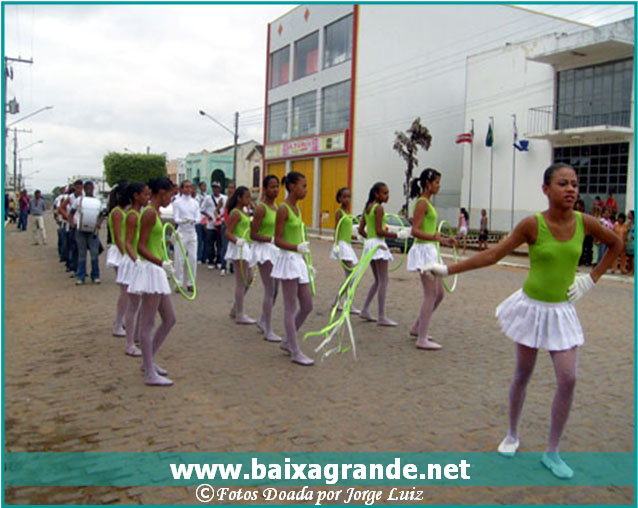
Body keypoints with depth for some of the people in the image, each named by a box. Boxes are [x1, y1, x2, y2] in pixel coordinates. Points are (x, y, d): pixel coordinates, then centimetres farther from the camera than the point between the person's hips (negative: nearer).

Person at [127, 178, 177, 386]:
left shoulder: (156, 213, 15)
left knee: (169, 320, 15)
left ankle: (149, 360, 28)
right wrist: (162, 263, -26)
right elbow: (141, 247, -19)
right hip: (149, 269, -10)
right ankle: (150, 374, 4)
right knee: (147, 324, -3)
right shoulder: (149, 213, -14)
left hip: (156, 271, 10)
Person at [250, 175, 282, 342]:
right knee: (270, 290, -6)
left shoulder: (276, 207, 11)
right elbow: (253, 235, -17)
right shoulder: (261, 208, -13)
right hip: (264, 250, -8)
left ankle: (263, 320, 33)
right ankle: (268, 331, 2)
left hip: (275, 250, 8)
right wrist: (272, 239, -25)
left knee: (275, 290, 14)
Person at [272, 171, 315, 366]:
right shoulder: (283, 209, -12)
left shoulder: (296, 208, 14)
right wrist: (297, 248, -32)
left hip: (298, 260, 9)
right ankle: (295, 352, 6)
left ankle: (288, 342, 27)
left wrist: (305, 262, 20)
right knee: (291, 308, -2)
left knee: (307, 306, 11)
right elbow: (278, 240, -16)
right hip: (287, 259, -9)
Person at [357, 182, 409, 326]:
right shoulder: (379, 208, -12)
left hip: (369, 243, 9)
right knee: (383, 281, -5)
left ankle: (365, 310, 20)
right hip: (378, 244, -9)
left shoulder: (367, 207, 13)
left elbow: (361, 230, 13)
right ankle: (382, 317, -4)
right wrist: (398, 235, -17)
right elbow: (379, 231, -18)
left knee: (378, 281, 19)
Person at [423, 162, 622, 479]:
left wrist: (592, 278, 2)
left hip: (561, 311, 2)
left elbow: (616, 244, 12)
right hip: (532, 307, -2)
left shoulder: (584, 223, -6)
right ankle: (512, 436, 32)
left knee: (568, 379, -5)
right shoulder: (532, 224, -14)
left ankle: (552, 453, 11)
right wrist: (448, 269, -16)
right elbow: (492, 255, -12)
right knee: (523, 374, 11)